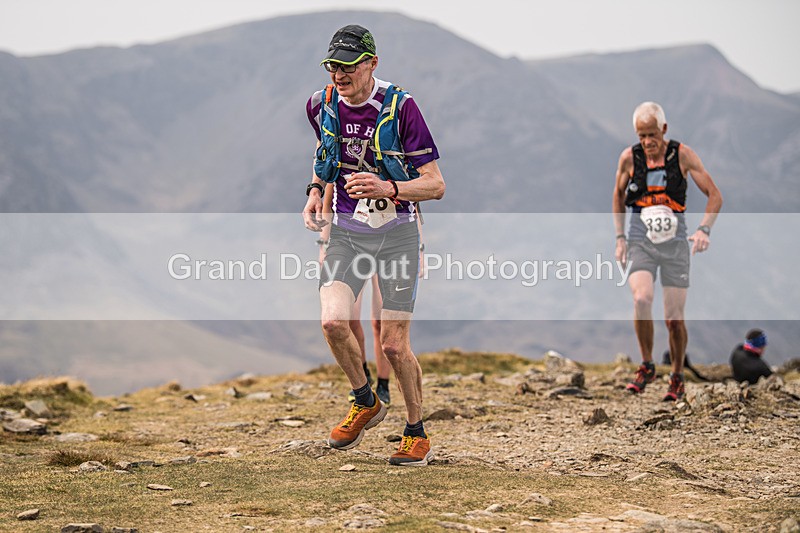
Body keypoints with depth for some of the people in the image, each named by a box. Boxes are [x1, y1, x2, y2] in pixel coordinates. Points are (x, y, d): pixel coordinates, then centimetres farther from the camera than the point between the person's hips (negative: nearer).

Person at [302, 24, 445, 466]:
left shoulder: (400, 107, -14)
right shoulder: (321, 106, -1)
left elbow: (435, 185, -13)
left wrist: (389, 188, -30)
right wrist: (315, 190, 6)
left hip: (397, 234, -3)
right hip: (346, 234, 3)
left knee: (393, 344, -4)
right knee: (333, 322, -19)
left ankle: (416, 433, 18)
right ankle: (365, 403, 8)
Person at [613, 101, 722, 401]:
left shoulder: (683, 155, -5)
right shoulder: (629, 158, -1)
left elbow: (715, 196, -1)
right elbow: (618, 196, 16)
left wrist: (704, 230, -17)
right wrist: (619, 238, 8)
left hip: (674, 240, 0)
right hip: (640, 239, 0)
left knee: (674, 318, -2)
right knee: (642, 299, -26)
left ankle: (677, 377, 20)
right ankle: (647, 366, -7)